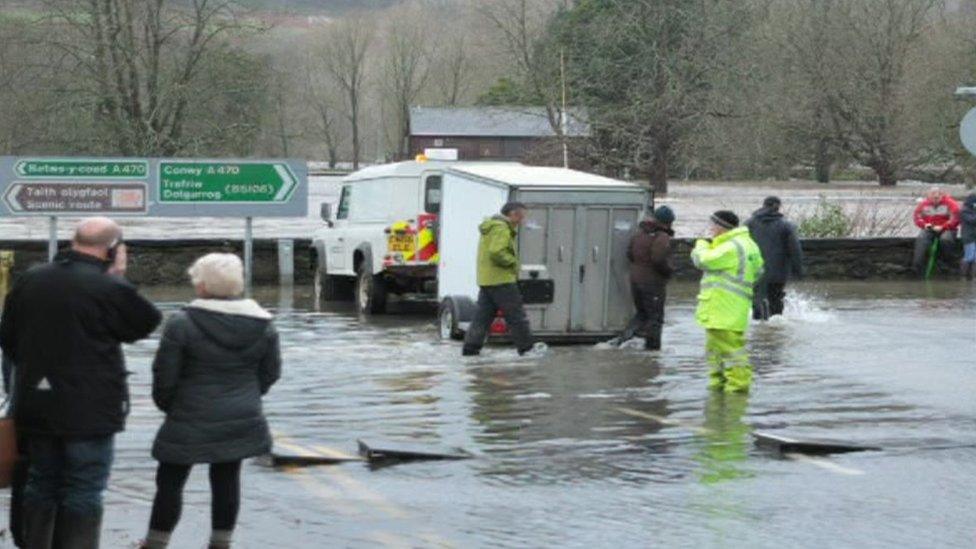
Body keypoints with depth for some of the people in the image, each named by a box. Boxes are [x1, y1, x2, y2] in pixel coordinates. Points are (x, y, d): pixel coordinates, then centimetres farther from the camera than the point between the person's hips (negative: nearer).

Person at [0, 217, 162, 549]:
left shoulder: (30, 281, 4)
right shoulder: (109, 288, -18)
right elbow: (148, 322, -3)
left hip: (36, 406, 6)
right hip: (89, 411, -6)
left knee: (42, 484, 17)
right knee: (83, 492, 1)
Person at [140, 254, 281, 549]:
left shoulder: (182, 324, -15)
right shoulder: (262, 325, 0)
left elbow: (164, 376, -10)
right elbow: (270, 372, 9)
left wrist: (166, 404, 8)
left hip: (190, 423, -4)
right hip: (242, 421, 4)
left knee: (170, 481, 7)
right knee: (226, 480, 13)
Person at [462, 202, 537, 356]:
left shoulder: (490, 227, 19)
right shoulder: (501, 229, -15)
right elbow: (496, 253, -27)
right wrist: (513, 262, -13)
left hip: (485, 280, 10)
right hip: (501, 280, -10)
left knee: (483, 315, 9)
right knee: (516, 315, -1)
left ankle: (471, 347, 5)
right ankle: (526, 347, 4)